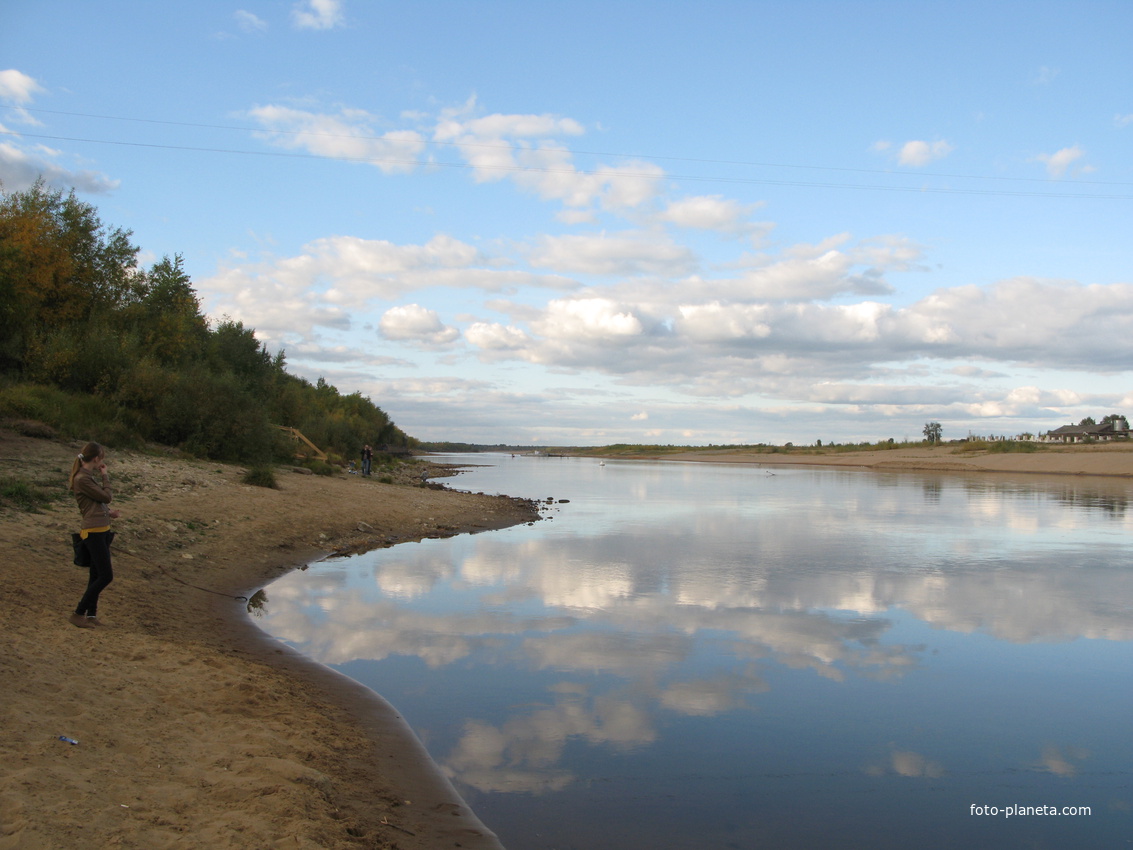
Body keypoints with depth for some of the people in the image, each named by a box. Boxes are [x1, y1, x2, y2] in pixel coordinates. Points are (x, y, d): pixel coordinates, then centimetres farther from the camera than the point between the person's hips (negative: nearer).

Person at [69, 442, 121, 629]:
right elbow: (106, 497, -13)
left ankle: (91, 614, 22)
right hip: (94, 532, -10)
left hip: (102, 530, 10)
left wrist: (109, 512, 4)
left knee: (97, 575, 14)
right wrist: (105, 476, -1)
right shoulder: (82, 479, -16)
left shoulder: (89, 476, 14)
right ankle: (78, 614, 1)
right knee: (106, 576, -8)